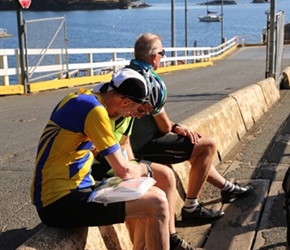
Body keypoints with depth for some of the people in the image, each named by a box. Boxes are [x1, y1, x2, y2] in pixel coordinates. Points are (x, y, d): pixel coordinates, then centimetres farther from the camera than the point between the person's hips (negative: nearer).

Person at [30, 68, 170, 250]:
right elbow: (124, 170, -15)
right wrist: (145, 168, 4)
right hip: (62, 202, -10)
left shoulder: (82, 98, 10)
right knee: (156, 202, -14)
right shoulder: (94, 108, -18)